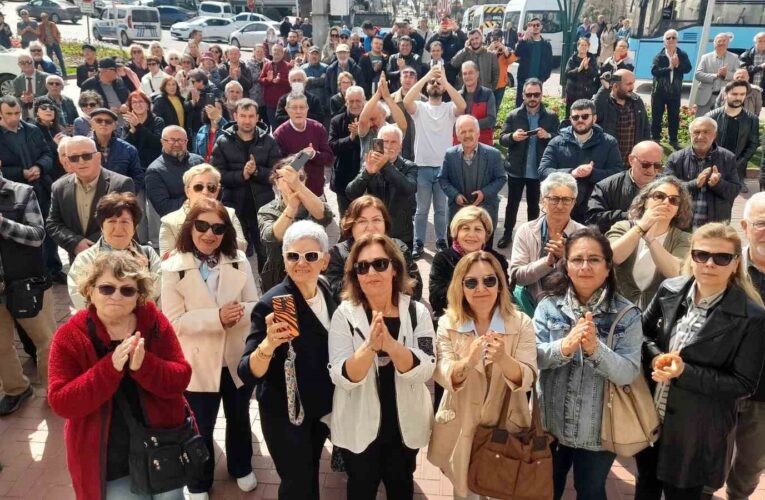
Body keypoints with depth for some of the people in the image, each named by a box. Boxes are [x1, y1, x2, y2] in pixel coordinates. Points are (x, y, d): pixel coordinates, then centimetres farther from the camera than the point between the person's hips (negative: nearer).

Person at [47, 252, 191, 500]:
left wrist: (144, 365, -31)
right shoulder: (69, 336, -12)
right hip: (108, 459, -2)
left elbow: (181, 379, -12)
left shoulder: (155, 322, -8)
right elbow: (60, 403, -18)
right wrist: (110, 368, -31)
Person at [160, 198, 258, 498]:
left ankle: (241, 468, 50)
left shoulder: (239, 261, -5)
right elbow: (174, 321, -17)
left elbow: (255, 306, -4)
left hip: (238, 359, 3)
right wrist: (217, 317, -28)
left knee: (239, 419, 24)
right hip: (199, 364, -3)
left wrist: (239, 313, -26)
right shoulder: (173, 268, -13)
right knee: (200, 429, 16)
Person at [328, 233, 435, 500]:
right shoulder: (345, 314, -15)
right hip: (359, 427, -1)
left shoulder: (417, 312, -11)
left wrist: (390, 343, -36)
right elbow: (341, 378, -21)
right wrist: (370, 346, -38)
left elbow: (424, 371, -20)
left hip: (406, 425, 2)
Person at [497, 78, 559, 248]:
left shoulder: (551, 117, -4)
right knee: (512, 204, 11)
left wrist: (548, 136, -26)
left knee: (534, 205, 16)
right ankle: (507, 234, 25)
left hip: (538, 170, 0)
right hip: (516, 169, 0)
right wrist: (513, 137, -27)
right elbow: (502, 139, -6)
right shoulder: (513, 115, -3)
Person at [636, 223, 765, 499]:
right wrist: (656, 357, -15)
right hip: (648, 416, 4)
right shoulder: (670, 290, -5)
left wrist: (685, 372, -25)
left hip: (695, 433, -4)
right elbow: (642, 331, 7)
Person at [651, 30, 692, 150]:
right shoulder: (659, 56, -3)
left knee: (674, 116, 8)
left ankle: (673, 140, 18)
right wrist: (669, 68, -23)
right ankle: (655, 138, 16)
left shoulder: (682, 55, 3)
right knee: (656, 115, 4)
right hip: (659, 90, -2)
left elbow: (688, 68, -8)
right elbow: (654, 70, -18)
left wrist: (678, 65, -24)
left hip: (675, 91, 2)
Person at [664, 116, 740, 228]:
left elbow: (735, 190, 0)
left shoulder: (728, 158, 1)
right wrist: (695, 183, -23)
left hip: (717, 226, 1)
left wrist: (718, 183, -21)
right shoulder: (675, 159, -3)